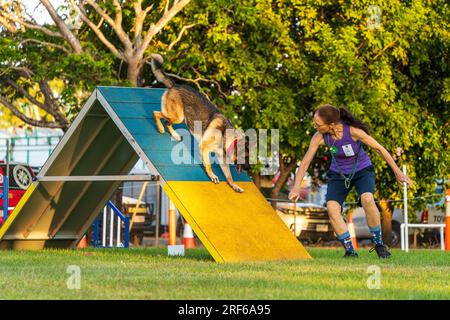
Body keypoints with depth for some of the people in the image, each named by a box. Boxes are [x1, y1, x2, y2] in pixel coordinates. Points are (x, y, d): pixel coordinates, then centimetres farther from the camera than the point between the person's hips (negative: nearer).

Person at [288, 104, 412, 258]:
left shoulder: (353, 131, -29)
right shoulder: (319, 137, -21)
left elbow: (379, 148, -18)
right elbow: (305, 162, -14)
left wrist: (397, 172, -13)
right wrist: (296, 186, -27)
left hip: (362, 170, -3)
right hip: (338, 174, 3)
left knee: (367, 199, -32)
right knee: (332, 207, -22)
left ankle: (378, 243, -11)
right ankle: (350, 250, -9)